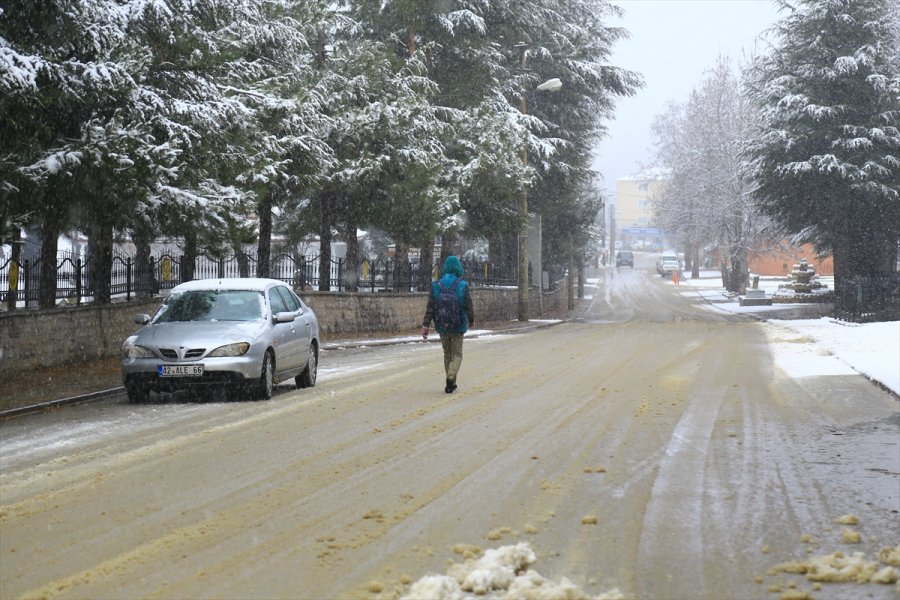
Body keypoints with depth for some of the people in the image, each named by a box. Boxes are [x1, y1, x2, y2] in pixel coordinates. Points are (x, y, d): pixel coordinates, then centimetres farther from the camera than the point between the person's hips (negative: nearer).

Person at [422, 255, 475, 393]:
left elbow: (430, 307, -5)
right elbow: (469, 306, -3)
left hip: (442, 325, 3)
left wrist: (425, 325, -5)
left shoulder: (436, 285, -2)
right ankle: (451, 376, -20)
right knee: (457, 353, 5)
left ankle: (451, 383, 19)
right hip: (457, 325, -3)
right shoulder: (462, 285, -8)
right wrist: (472, 320, 14)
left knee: (447, 353, 16)